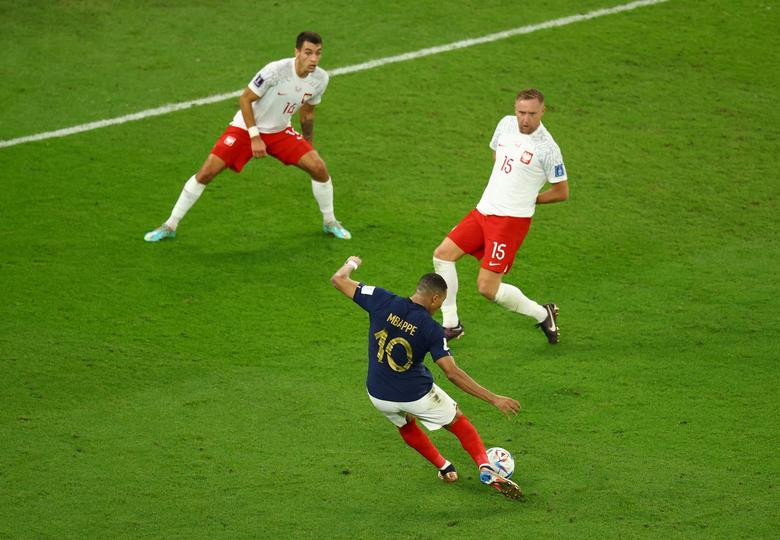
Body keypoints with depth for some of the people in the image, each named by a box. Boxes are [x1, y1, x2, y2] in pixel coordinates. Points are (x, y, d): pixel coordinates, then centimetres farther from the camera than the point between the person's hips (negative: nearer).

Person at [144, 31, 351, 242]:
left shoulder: (320, 79, -10)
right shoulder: (276, 70, -28)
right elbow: (245, 99, -18)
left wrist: (308, 145, 17)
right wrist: (254, 137, -21)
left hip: (279, 132, 4)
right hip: (245, 129, -4)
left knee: (318, 167, -10)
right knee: (206, 172, -13)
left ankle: (329, 222, 16)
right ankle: (170, 226, 1)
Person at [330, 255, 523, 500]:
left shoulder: (382, 301, -15)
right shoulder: (431, 329, -19)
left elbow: (338, 280, -7)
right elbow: (453, 373, -23)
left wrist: (350, 264, 18)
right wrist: (494, 399, -18)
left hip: (378, 395, 3)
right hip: (416, 395, -3)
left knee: (405, 424, 36)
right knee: (458, 421, 21)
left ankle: (444, 468, 39)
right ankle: (486, 468, 4)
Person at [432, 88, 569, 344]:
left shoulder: (547, 148, -16)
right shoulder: (506, 124, 4)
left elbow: (562, 192, -6)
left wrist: (528, 200, 2)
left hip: (511, 219, -7)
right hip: (484, 210, 7)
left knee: (487, 287, -11)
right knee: (442, 254, 0)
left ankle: (542, 314, 11)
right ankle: (451, 325, 9)